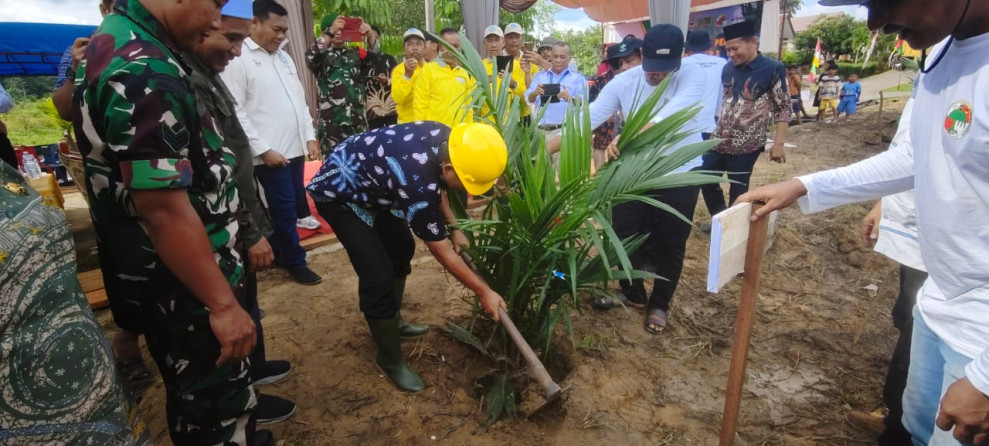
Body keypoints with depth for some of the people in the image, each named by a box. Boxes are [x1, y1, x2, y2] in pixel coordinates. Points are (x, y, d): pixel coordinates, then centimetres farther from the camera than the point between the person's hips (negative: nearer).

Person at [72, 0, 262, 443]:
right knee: (216, 406, 10)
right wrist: (223, 303, -24)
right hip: (183, 287, -10)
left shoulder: (113, 42, 8)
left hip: (155, 276, 10)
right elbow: (163, 209, -30)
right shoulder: (145, 71, -27)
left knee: (197, 396, 27)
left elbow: (64, 102, 27)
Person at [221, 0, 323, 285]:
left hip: (296, 148, 7)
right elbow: (235, 112, -12)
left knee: (291, 204, 13)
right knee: (285, 209, 0)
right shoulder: (238, 59, -8)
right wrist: (263, 149, -15)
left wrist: (310, 136, 10)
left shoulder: (284, 57, 14)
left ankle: (277, 253, 30)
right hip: (271, 153, -7)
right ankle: (295, 262, 15)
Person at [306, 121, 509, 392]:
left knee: (401, 249, 16)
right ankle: (389, 359, 7)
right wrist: (484, 292, -16)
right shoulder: (417, 184, -38)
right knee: (378, 275, -13)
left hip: (368, 184, 9)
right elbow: (442, 252, -25)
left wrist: (454, 227, 4)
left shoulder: (445, 138, -15)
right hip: (338, 193, -9)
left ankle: (393, 321, 36)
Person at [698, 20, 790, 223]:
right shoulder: (727, 68, 6)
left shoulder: (773, 69, -9)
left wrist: (778, 144, -13)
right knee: (705, 179, 12)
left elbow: (784, 108, -7)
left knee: (738, 188, 4)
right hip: (719, 140, 6)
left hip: (746, 145, -5)